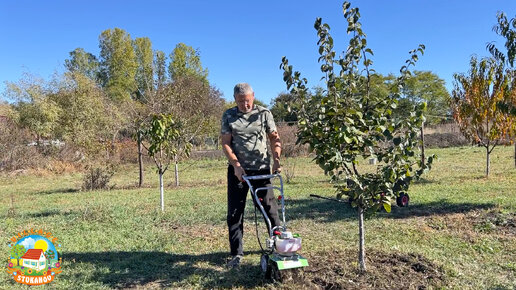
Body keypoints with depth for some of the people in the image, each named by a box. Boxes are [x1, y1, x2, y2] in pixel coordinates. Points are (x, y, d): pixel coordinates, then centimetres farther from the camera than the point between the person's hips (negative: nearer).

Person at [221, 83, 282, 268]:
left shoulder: (264, 113, 2)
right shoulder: (229, 116, 3)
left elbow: (274, 138, 4)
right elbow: (225, 143, -1)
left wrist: (276, 161, -9)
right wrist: (236, 165, -12)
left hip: (261, 169, -1)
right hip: (238, 170, 1)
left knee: (269, 207, 6)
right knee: (234, 213, 2)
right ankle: (236, 254, 13)